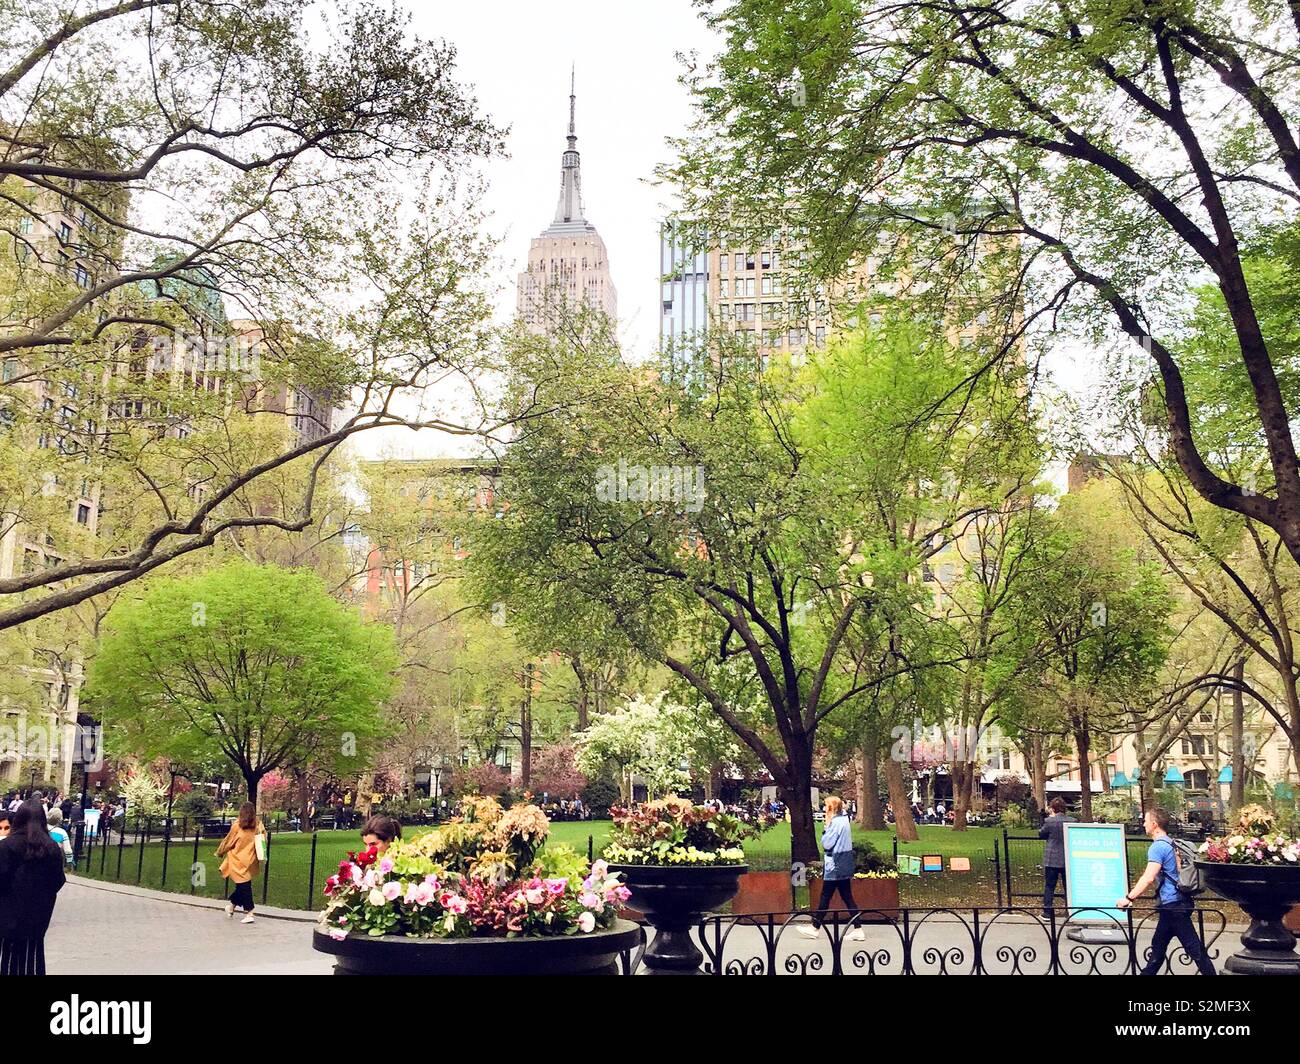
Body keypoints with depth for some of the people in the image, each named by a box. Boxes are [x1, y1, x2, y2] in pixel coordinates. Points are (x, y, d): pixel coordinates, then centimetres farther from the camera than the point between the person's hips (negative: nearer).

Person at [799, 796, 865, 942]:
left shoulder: (836, 822, -16)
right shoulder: (844, 820, 11)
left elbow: (827, 843, -17)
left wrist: (826, 828, -6)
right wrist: (828, 827, 6)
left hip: (835, 866, -9)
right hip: (844, 865, 9)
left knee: (825, 897, 1)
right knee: (847, 897, 7)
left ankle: (815, 928, 9)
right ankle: (858, 930, 4)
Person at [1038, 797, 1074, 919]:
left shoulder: (1049, 821, -14)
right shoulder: (1072, 821, -4)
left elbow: (1041, 834, 1)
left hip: (1052, 859, -3)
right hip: (1068, 859, 3)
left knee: (1049, 886, 6)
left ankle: (1047, 912, 7)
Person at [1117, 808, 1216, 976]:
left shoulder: (1158, 847, -17)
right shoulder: (1170, 843, 13)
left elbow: (1148, 878, -25)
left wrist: (1129, 898, -22)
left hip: (1172, 905, -10)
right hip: (1174, 903, 10)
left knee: (1194, 947, -5)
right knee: (1158, 945, 16)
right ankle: (1147, 973, 23)